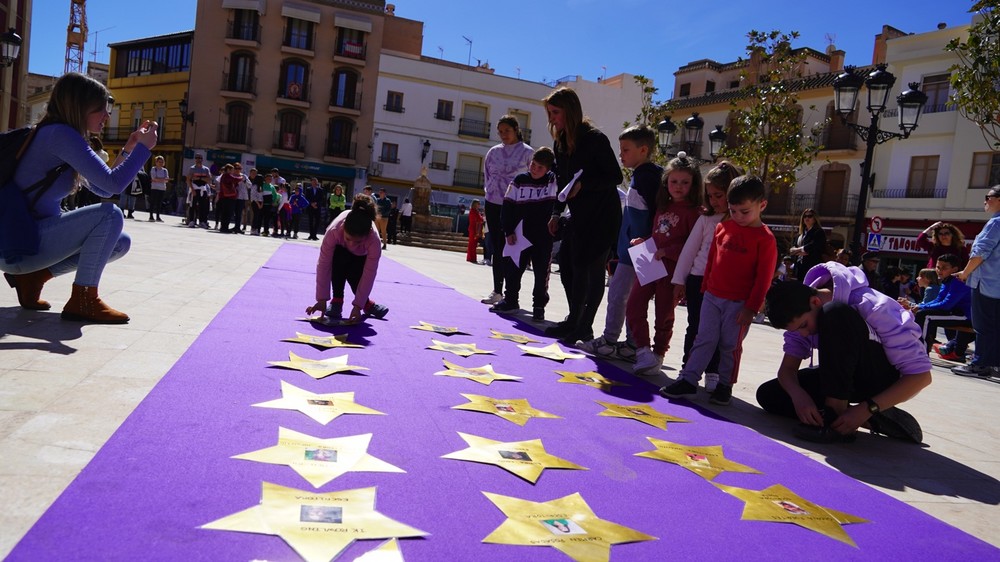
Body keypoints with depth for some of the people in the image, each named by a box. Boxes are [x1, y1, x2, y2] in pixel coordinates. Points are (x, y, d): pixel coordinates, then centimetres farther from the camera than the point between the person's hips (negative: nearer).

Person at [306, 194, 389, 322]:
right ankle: (337, 300, -16)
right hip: (340, 250, 0)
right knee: (339, 261, -32)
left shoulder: (374, 242, -45)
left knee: (356, 278, -17)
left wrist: (357, 305, -40)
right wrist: (322, 299, -39)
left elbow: (368, 275, -39)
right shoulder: (333, 232, -45)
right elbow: (323, 265, -39)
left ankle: (366, 302, 14)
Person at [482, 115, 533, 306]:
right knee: (497, 247, 7)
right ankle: (497, 291, 14)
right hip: (494, 204, 4)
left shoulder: (526, 152, -2)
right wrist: (489, 192, 9)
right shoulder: (493, 152, 9)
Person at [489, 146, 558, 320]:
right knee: (513, 267, 9)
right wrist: (508, 231, -5)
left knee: (541, 272, 4)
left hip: (544, 237, -1)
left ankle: (539, 306, 16)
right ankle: (510, 300, 25)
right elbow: (508, 206, 0)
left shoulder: (553, 181, -1)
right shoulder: (519, 181, 0)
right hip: (520, 235, 2)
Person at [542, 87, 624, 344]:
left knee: (591, 270, -5)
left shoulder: (595, 139, -15)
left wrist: (583, 185, -25)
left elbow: (615, 176, -13)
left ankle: (583, 326, 5)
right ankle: (575, 321, 21)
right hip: (578, 215, 8)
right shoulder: (560, 142, 8)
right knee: (566, 264, 7)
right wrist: (556, 212, 7)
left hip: (602, 216, -8)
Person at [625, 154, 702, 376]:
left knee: (664, 315, 5)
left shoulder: (693, 212, -7)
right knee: (633, 306, -2)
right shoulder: (662, 206, 15)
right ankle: (643, 351, 5)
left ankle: (658, 355, 20)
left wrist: (667, 252, -22)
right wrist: (642, 242, 10)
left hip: (672, 268, -6)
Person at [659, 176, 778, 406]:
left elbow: (764, 277, -10)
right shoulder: (723, 227, 5)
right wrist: (706, 287, 15)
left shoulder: (765, 238, -10)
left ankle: (725, 385, 19)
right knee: (704, 339, 6)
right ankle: (688, 380, 9)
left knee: (730, 345, 6)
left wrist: (752, 307, -11)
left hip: (739, 303, -4)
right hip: (712, 296, 4)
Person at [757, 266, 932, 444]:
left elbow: (921, 374, -26)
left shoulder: (871, 307, -28)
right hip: (845, 377, 7)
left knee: (834, 316, -32)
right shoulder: (801, 311, -10)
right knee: (768, 394, -12)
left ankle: (835, 416, -25)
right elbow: (787, 368, -10)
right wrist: (798, 395, -32)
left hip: (885, 378, -7)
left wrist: (867, 408, -34)